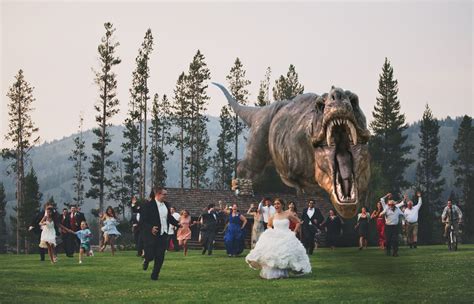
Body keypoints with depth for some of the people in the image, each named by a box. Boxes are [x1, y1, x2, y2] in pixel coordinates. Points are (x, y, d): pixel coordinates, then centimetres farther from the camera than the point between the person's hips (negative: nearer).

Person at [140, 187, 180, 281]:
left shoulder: (166, 205, 9)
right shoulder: (148, 205, -12)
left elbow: (169, 217, 20)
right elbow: (142, 221, -15)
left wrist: (177, 224, 3)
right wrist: (150, 228, -31)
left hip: (163, 235, 5)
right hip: (151, 235, -5)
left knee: (160, 257, 3)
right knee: (150, 256, -2)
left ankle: (155, 275, 15)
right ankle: (146, 260, 34)